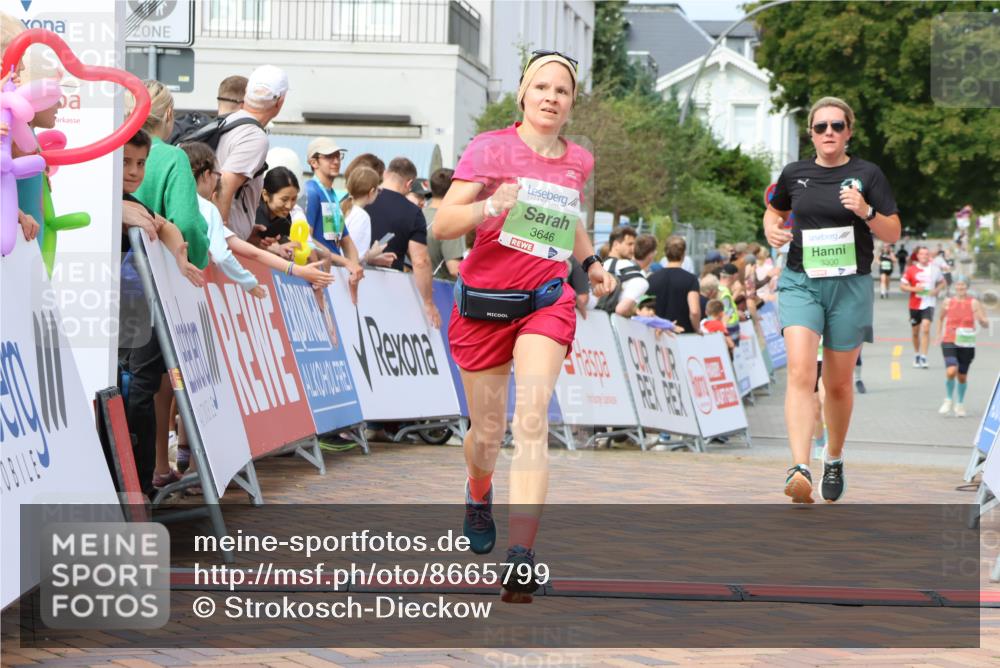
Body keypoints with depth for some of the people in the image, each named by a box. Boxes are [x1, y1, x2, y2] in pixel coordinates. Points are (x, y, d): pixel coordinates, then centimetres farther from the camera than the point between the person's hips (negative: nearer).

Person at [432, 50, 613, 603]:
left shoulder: (578, 162, 8)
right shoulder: (490, 148, -4)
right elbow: (442, 223, -10)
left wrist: (589, 262, 14)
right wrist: (489, 207, -28)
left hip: (547, 302, 1)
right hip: (484, 303, -1)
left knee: (531, 421, -19)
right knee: (487, 433, 8)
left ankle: (522, 555, -26)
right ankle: (478, 496, 45)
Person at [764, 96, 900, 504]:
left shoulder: (867, 175, 0)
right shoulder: (794, 174, 6)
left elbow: (893, 234, 1)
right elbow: (774, 210, 25)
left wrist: (866, 211, -18)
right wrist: (772, 230, 3)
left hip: (850, 286, 0)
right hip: (801, 282, 0)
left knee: (838, 383, 10)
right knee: (800, 373, -19)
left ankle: (834, 461, 33)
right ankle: (799, 470, -29)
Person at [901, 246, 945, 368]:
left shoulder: (934, 268, 1)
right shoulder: (911, 269, -1)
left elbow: (942, 283, 14)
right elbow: (902, 285, 1)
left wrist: (936, 290, -7)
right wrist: (914, 289, -16)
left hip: (928, 303, -1)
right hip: (915, 304, 1)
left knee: (926, 328, -18)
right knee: (915, 331, 11)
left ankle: (923, 358, -18)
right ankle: (916, 355, 33)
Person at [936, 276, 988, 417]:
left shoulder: (974, 303, -2)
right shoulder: (948, 302, 3)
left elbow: (986, 324, -4)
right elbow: (941, 318, 21)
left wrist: (981, 320, -26)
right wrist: (939, 334, 13)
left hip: (967, 344, 0)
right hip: (949, 342, 0)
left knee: (962, 376, 8)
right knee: (951, 371, -20)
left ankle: (960, 404, 30)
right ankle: (949, 400, 3)